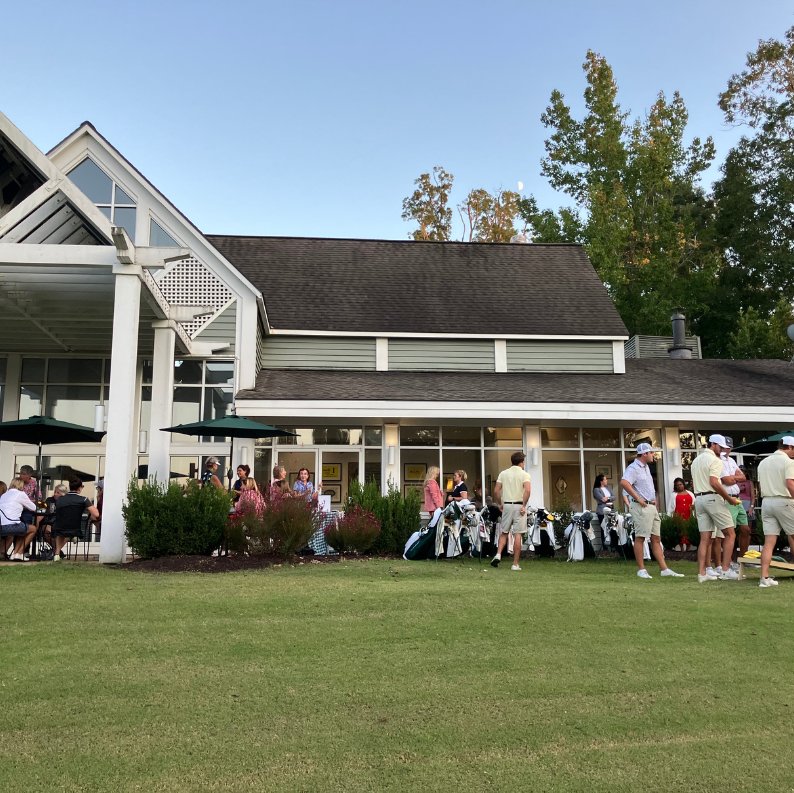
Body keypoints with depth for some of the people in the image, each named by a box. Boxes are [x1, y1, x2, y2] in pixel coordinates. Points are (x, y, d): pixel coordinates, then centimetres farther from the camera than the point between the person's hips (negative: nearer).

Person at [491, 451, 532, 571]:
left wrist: (499, 504, 13)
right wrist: (524, 505, -12)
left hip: (507, 505, 3)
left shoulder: (503, 473, 8)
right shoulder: (524, 474, -3)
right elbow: (527, 490, -19)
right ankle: (515, 564, 2)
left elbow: (496, 491, 2)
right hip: (519, 505, -3)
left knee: (504, 533, 15)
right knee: (518, 535, 0)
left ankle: (498, 554, -5)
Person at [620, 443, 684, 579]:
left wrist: (654, 499, 16)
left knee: (656, 538, 9)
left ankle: (664, 569, 12)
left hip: (652, 506, 10)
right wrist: (638, 499, -24)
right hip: (641, 507, -10)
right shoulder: (633, 468, -13)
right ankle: (641, 569, 2)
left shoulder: (646, 467, 18)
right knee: (640, 537, -4)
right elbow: (624, 482, -30)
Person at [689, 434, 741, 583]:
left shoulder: (696, 460, 19)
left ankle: (702, 573, 1)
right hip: (713, 498, -8)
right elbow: (714, 483, -20)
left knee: (705, 538, 6)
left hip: (698, 498, 8)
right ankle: (726, 569, -1)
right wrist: (729, 498, -15)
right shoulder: (714, 460, -9)